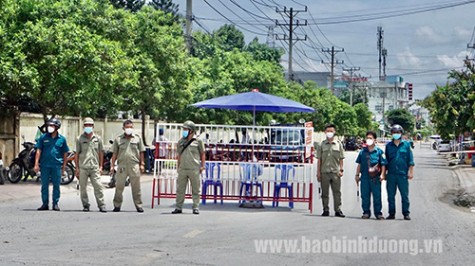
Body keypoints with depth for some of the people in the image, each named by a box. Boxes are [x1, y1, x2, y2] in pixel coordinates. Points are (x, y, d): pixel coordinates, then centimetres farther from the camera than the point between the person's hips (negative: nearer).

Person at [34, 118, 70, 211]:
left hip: (57, 165, 0)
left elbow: (65, 153, 10)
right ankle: (45, 204, 11)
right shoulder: (43, 137, 3)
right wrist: (36, 164, -4)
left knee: (56, 185, 3)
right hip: (45, 165, 0)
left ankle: (55, 204, 10)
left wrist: (64, 166, 7)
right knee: (44, 185, 4)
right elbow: (38, 151, 3)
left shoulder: (62, 139, 4)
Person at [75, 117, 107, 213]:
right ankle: (85, 205, 12)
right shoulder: (80, 139, 7)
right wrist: (77, 168, 2)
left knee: (98, 186, -7)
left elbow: (101, 153, 14)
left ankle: (101, 205, -5)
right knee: (83, 187, 2)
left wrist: (101, 166, 8)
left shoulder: (97, 138, 10)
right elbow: (77, 154, 7)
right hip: (83, 168, 0)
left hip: (95, 167, 0)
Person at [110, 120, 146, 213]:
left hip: (134, 166, 0)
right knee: (119, 187, 3)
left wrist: (142, 164, 3)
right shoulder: (118, 139, 9)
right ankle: (117, 206, 11)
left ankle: (138, 206, 9)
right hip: (122, 166, 0)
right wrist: (112, 165, 4)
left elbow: (141, 152, 10)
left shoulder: (138, 138, 9)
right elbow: (114, 153, 11)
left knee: (136, 187, 3)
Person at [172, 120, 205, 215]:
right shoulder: (181, 141, 13)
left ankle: (196, 207, 9)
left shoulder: (198, 141, 1)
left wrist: (202, 165, -1)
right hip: (182, 169, 4)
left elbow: (202, 154, 6)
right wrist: (178, 166, 15)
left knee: (195, 189, 2)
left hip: (194, 169, -3)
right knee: (180, 189, 4)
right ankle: (179, 207, 10)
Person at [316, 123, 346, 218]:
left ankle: (338, 210, 2)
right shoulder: (322, 144, 7)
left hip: (335, 172, 0)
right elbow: (319, 159, 7)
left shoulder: (338, 144, 7)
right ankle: (326, 210, 10)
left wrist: (341, 170, -1)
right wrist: (318, 172, 2)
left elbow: (341, 159, 8)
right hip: (324, 172, 1)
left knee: (337, 191, -2)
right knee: (324, 192, 4)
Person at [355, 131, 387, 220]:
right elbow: (359, 164, 15)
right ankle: (366, 212, 14)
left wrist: (382, 174, -10)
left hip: (375, 178, -3)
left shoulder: (379, 151, 0)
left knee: (377, 196, 1)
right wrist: (357, 174, 12)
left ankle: (378, 213, 10)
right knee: (365, 196, 6)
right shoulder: (362, 151, 10)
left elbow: (383, 164, -1)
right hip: (365, 177, 3)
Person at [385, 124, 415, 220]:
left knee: (405, 195, -1)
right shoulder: (388, 146, 10)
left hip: (402, 174, -2)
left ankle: (406, 213, 6)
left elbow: (410, 160, 5)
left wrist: (411, 172, -2)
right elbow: (385, 161, 14)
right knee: (391, 195, 5)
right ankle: (392, 213, 12)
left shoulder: (406, 145, 5)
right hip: (391, 174, 2)